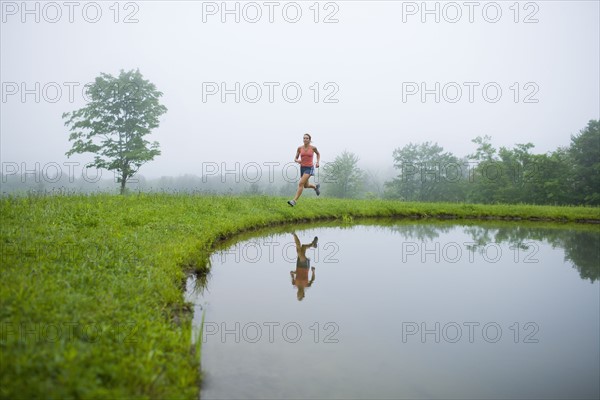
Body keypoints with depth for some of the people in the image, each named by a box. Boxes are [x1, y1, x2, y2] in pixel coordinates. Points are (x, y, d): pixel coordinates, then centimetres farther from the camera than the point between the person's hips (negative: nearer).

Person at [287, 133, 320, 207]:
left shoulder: (313, 147, -5)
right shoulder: (300, 148, 1)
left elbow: (318, 154, 16)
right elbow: (295, 159, 7)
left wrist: (317, 162, 1)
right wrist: (297, 161, -17)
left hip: (309, 168, -5)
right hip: (302, 168, 5)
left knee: (300, 184, -21)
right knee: (306, 186, 20)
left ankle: (294, 201, -21)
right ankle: (316, 186, 52)